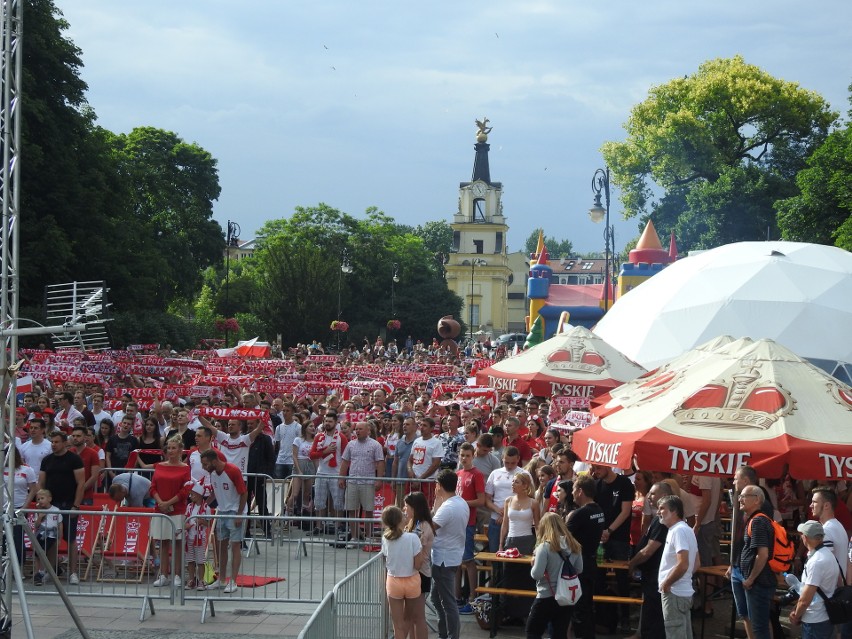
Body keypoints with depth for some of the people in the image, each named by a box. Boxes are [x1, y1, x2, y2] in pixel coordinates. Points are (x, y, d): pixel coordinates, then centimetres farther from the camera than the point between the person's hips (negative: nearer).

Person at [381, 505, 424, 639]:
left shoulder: (385, 539, -11)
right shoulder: (412, 538, -18)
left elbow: (386, 562, 3)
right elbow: (417, 565, -17)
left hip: (393, 582, 1)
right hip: (412, 581, -1)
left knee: (398, 626, 8)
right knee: (408, 618, 24)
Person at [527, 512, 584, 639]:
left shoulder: (545, 547, -17)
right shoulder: (574, 546, 0)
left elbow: (536, 574, -20)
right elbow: (579, 570, 12)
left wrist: (533, 564, -1)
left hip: (547, 598, -5)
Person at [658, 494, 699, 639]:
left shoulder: (678, 531, -17)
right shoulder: (686, 529, 15)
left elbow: (683, 564, -26)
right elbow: (696, 563, 20)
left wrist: (666, 583, -15)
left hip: (674, 593, -10)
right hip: (684, 591, 10)